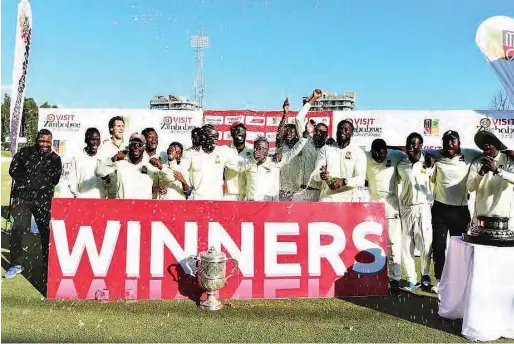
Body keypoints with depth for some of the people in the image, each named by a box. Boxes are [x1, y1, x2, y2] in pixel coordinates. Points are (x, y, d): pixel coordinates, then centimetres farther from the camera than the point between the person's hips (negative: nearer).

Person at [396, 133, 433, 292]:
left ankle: (425, 276, 16)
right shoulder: (401, 165, 7)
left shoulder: (428, 163, 4)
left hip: (423, 207, -1)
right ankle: (411, 278, 10)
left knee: (425, 244, -2)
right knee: (407, 245, 2)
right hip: (406, 208, 1)